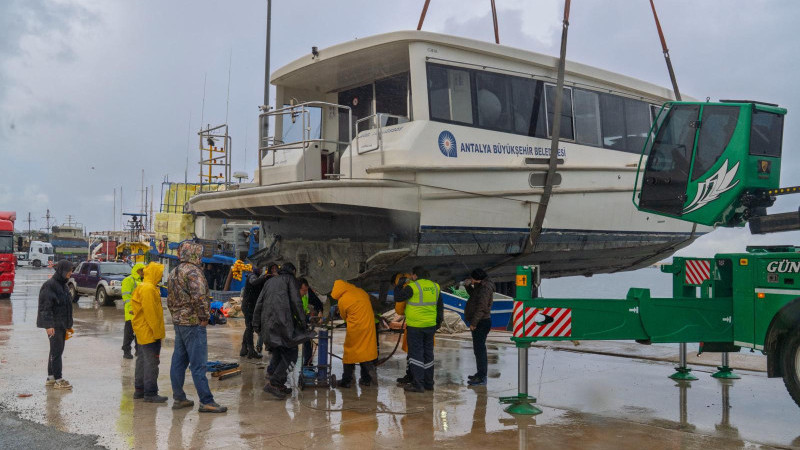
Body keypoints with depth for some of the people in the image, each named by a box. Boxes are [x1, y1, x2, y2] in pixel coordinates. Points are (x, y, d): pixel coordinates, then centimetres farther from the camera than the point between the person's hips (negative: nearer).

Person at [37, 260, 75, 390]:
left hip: (62, 324, 9)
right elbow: (46, 307, -19)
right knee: (57, 351, -7)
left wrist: (68, 325, 21)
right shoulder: (49, 285, -14)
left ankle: (50, 378, 21)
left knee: (56, 350, 13)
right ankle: (58, 380, -4)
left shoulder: (62, 285, 14)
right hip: (54, 325, -9)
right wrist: (49, 325, -24)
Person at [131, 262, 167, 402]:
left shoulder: (143, 287, 16)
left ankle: (139, 390, 25)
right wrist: (157, 331, -18)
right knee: (151, 363, -7)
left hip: (142, 332, 11)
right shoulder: (148, 289, -19)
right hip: (149, 332, -11)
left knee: (142, 360, 16)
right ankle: (150, 393, -4)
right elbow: (150, 313, -22)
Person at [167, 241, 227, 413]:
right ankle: (206, 401, -3)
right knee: (198, 363, -7)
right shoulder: (193, 271, -15)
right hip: (193, 322, -9)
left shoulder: (174, 272, 14)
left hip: (178, 322, 9)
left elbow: (170, 299, 20)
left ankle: (178, 398, 20)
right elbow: (199, 296, -25)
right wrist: (204, 317, -15)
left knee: (178, 361, 13)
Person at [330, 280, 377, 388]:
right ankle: (366, 379, 16)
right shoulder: (361, 292, 4)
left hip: (355, 329, -5)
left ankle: (346, 380, 12)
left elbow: (344, 316, 2)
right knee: (366, 351, 12)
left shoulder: (342, 301, -11)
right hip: (368, 326, 5)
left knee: (350, 354, 7)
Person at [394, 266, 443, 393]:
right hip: (430, 326, 6)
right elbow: (440, 307, 13)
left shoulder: (412, 287, -13)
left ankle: (418, 384, -1)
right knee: (428, 353, 14)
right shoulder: (435, 287, 7)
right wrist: (438, 323, 23)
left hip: (415, 326, -6)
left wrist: (403, 287, 13)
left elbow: (397, 298, -4)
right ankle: (429, 383, 21)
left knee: (416, 353, 0)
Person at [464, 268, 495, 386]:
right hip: (479, 322, 11)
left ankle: (482, 378, -9)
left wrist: (473, 323, -23)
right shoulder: (480, 286, 13)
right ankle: (481, 374, 28)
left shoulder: (485, 289, -19)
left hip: (481, 323, -11)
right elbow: (473, 295, 29)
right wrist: (469, 286, 9)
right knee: (478, 349, 18)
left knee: (479, 349, -10)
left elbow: (481, 308, -24)